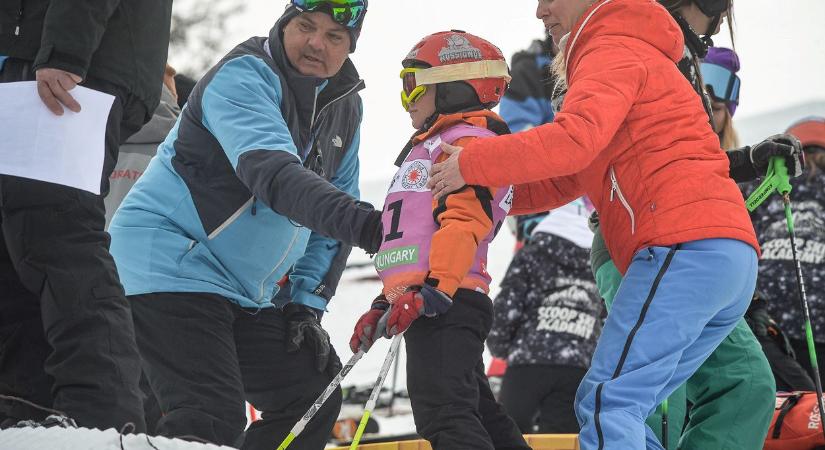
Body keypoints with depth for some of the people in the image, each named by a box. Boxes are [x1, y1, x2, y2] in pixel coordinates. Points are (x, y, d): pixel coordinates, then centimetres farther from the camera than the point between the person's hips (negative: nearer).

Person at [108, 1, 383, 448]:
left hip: (248, 294, 9)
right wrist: (360, 222, -47)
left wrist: (306, 305, 4)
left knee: (313, 399, 12)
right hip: (170, 266, -9)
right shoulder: (245, 75, -17)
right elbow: (271, 172, -35)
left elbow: (327, 227, 15)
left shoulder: (345, 108, 9)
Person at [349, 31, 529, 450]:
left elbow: (464, 221, -20)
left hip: (443, 304, -12)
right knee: (476, 413, 14)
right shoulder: (431, 146, 29)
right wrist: (384, 303, 31)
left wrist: (433, 289, -29)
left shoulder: (468, 141, -5)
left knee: (443, 412, -22)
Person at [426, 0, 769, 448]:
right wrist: (484, 194, 18)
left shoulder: (614, 51, 2)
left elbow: (574, 141, -16)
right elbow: (566, 183, 32)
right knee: (620, 408, 12)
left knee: (607, 404, -15)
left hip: (686, 248, -10)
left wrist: (471, 163, -7)